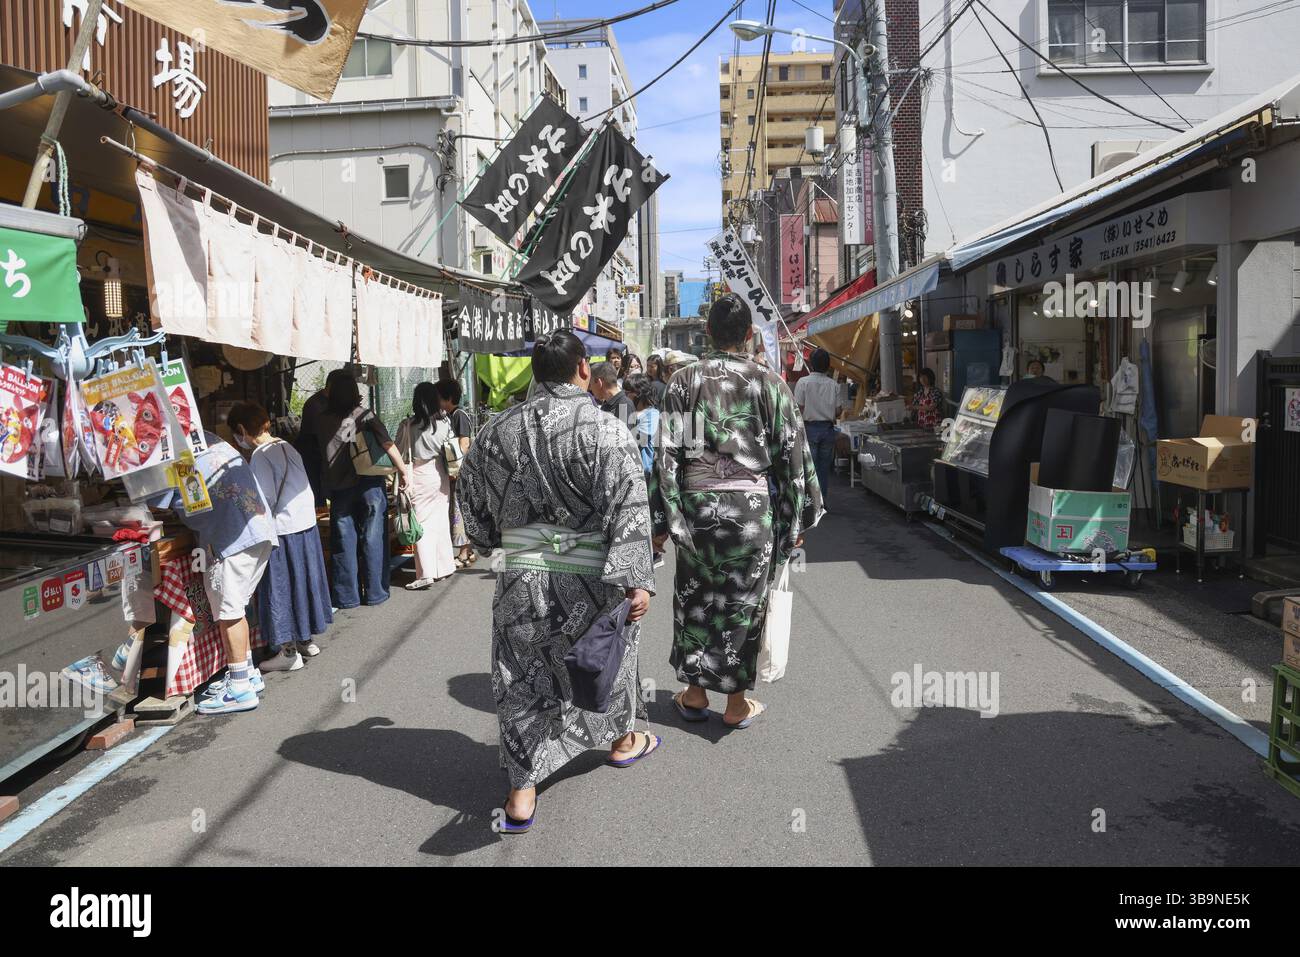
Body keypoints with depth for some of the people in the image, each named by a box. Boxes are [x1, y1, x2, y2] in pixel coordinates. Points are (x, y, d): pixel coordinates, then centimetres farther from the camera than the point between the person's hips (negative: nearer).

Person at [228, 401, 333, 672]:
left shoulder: (260, 455, -15)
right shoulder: (287, 447, 8)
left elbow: (266, 500, -17)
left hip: (282, 529, -8)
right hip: (306, 523, 8)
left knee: (280, 589, 2)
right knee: (303, 581, 18)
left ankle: (288, 652, 9)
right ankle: (307, 639, 30)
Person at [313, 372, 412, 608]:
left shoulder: (322, 420, 3)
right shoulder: (365, 415, -4)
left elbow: (318, 448, 8)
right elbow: (387, 443, -9)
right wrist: (403, 468, -4)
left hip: (339, 489, 2)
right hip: (369, 483, -2)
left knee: (343, 542, 8)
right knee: (373, 539, 6)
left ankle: (347, 596, 11)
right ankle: (375, 593, 11)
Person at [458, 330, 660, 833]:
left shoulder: (499, 429, 0)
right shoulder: (604, 430, -13)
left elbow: (471, 493, 12)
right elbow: (628, 508, -20)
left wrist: (494, 539, 28)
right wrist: (636, 580, -20)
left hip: (522, 575, 2)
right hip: (589, 578, -2)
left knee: (523, 679, 10)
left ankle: (522, 791, 9)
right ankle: (622, 740, 44)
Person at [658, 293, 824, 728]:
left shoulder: (683, 381, -2)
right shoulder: (769, 383, -5)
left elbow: (667, 455, -4)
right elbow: (794, 454, -4)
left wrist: (666, 519, 1)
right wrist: (797, 519, 4)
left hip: (697, 504, 1)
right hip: (753, 507, -1)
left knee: (695, 599, 15)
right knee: (743, 601, 10)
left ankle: (695, 693, 25)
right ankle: (736, 703, 19)